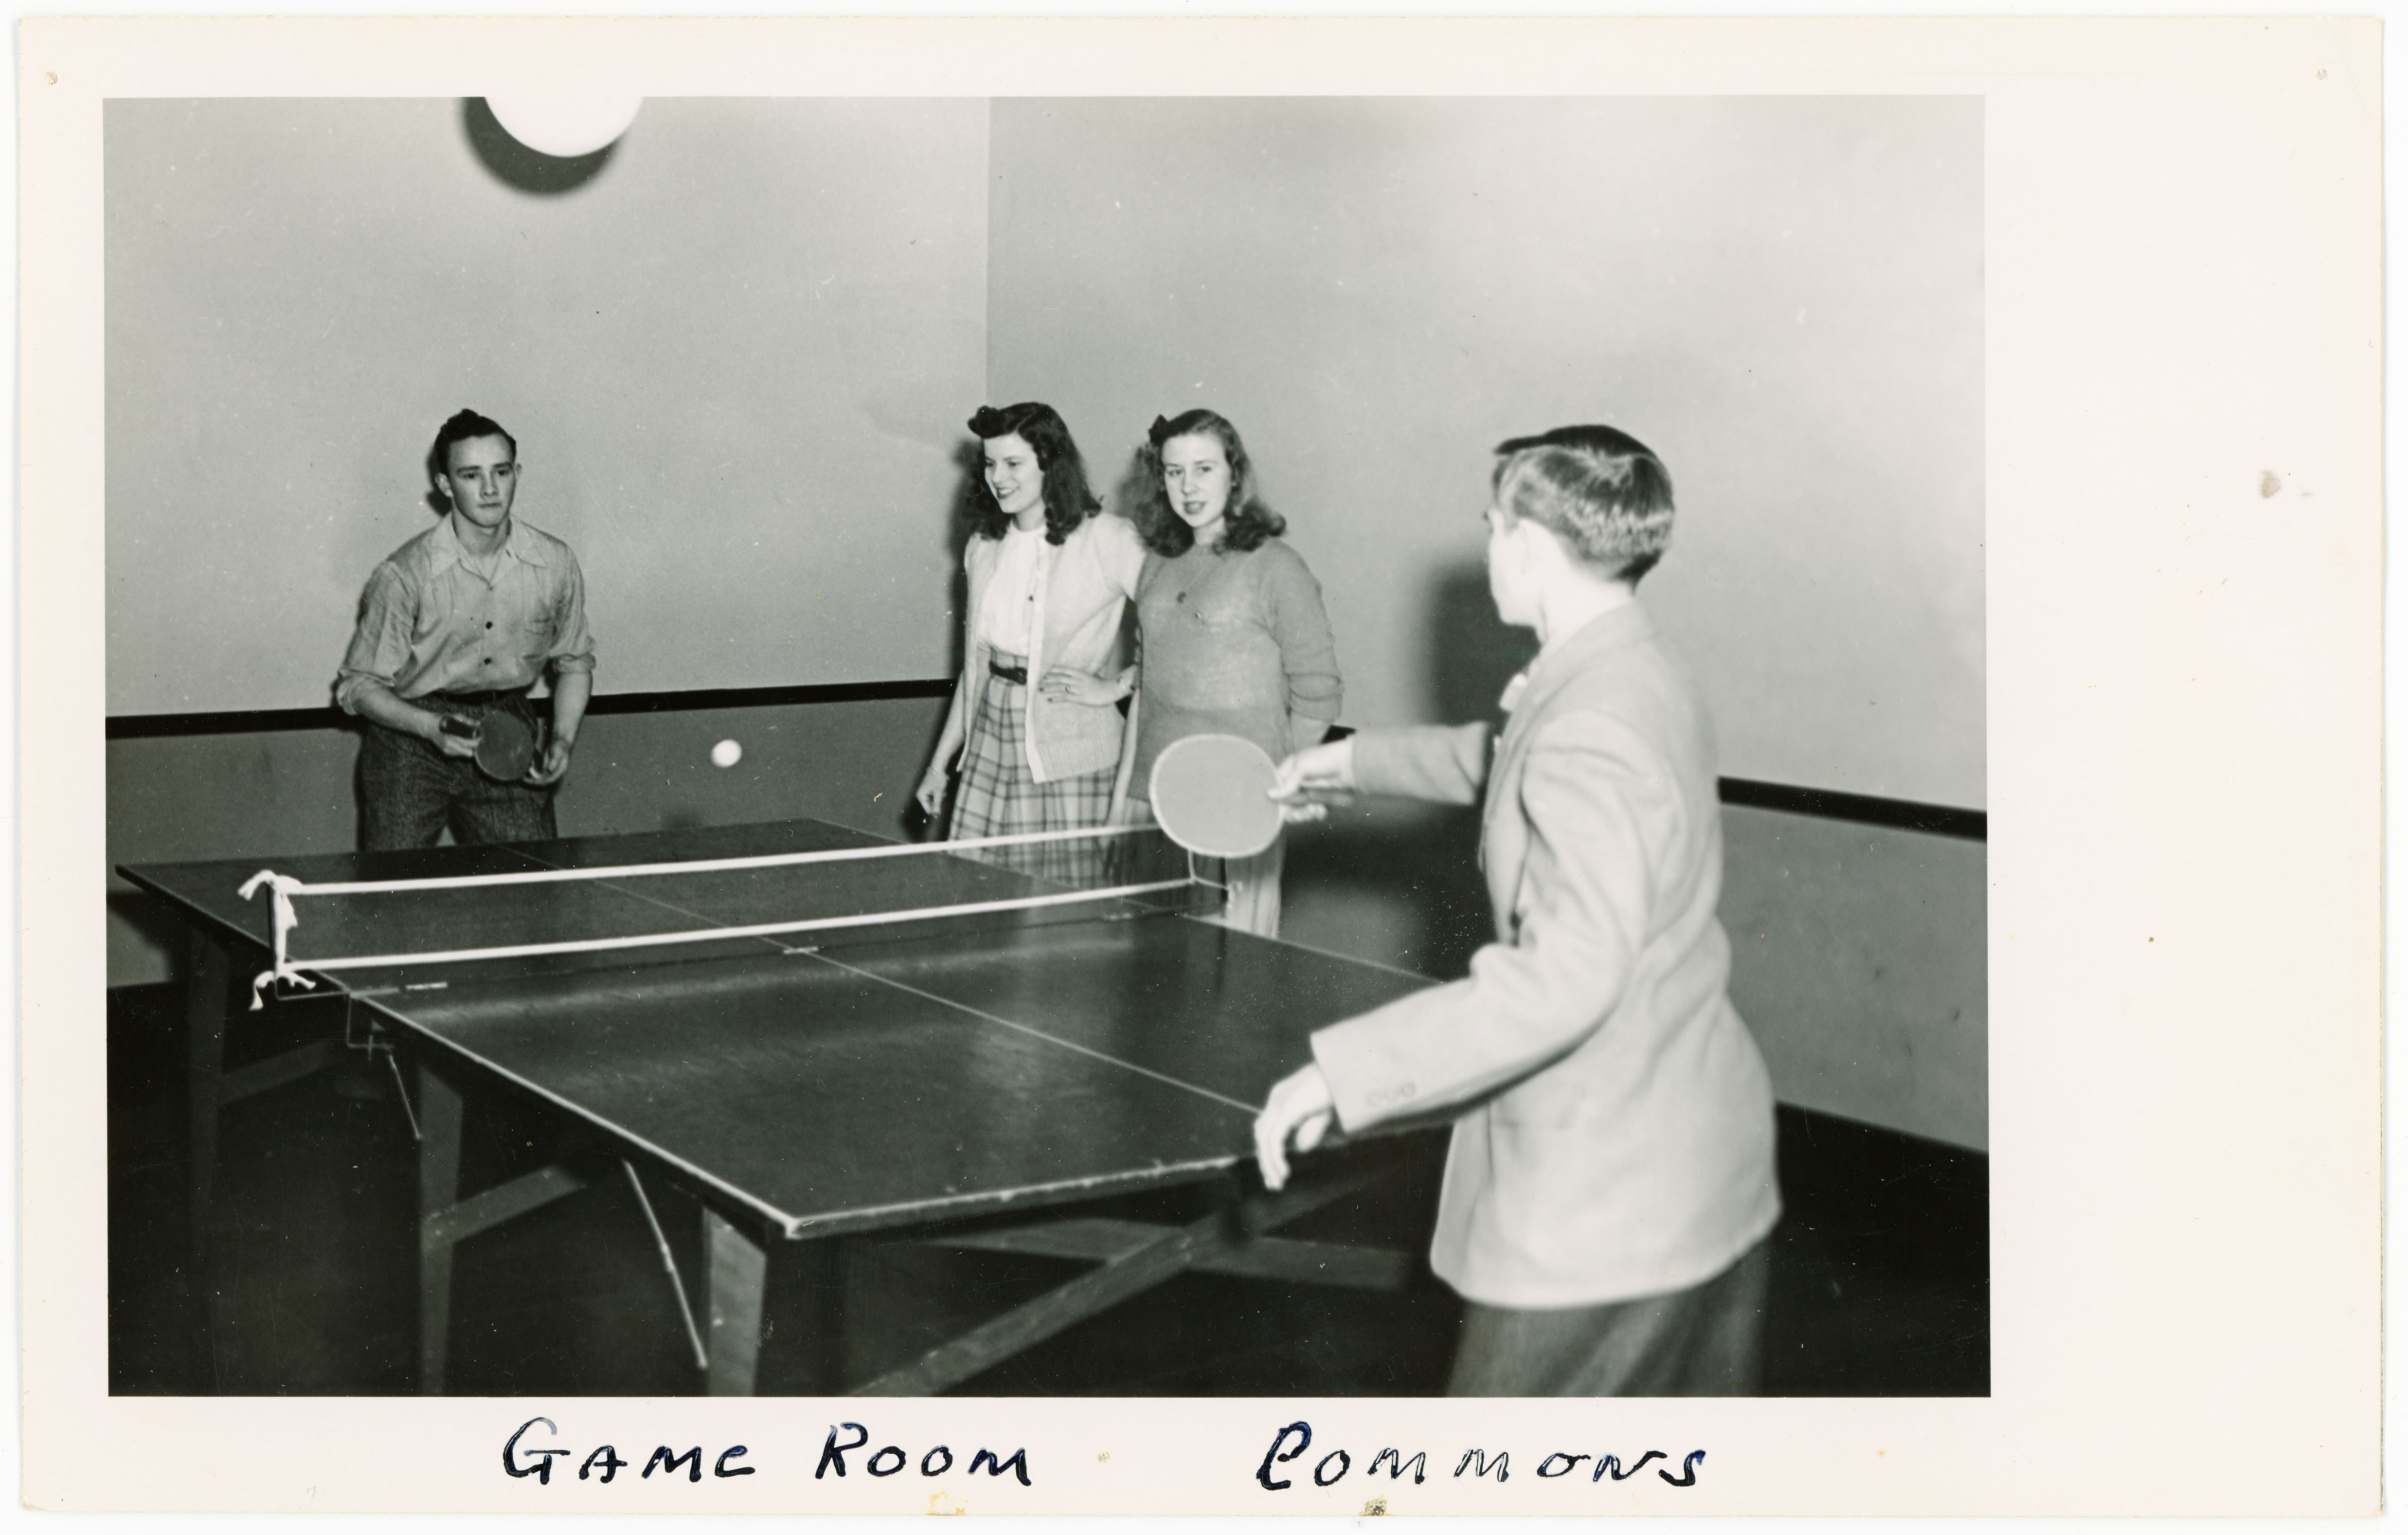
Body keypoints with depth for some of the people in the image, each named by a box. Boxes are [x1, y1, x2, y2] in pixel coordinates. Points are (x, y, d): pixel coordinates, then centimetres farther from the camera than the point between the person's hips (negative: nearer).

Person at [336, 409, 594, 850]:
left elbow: (574, 664, 11)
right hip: (411, 740, -3)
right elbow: (358, 686, -9)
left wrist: (563, 740, -4)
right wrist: (433, 727, -24)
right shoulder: (405, 574, -16)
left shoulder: (555, 564, -5)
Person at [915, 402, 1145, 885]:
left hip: (1073, 761, -5)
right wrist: (940, 762, 19)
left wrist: (1116, 686, -14)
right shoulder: (984, 547, 12)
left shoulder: (1106, 540, -7)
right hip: (993, 750, 6)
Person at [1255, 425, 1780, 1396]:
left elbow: (1569, 973, -34)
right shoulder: (1643, 681, 8)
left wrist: (1344, 1073, -33)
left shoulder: (1588, 729, -24)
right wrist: (1357, 761, 37)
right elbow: (1500, 760, 31)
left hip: (1605, 1202, -10)